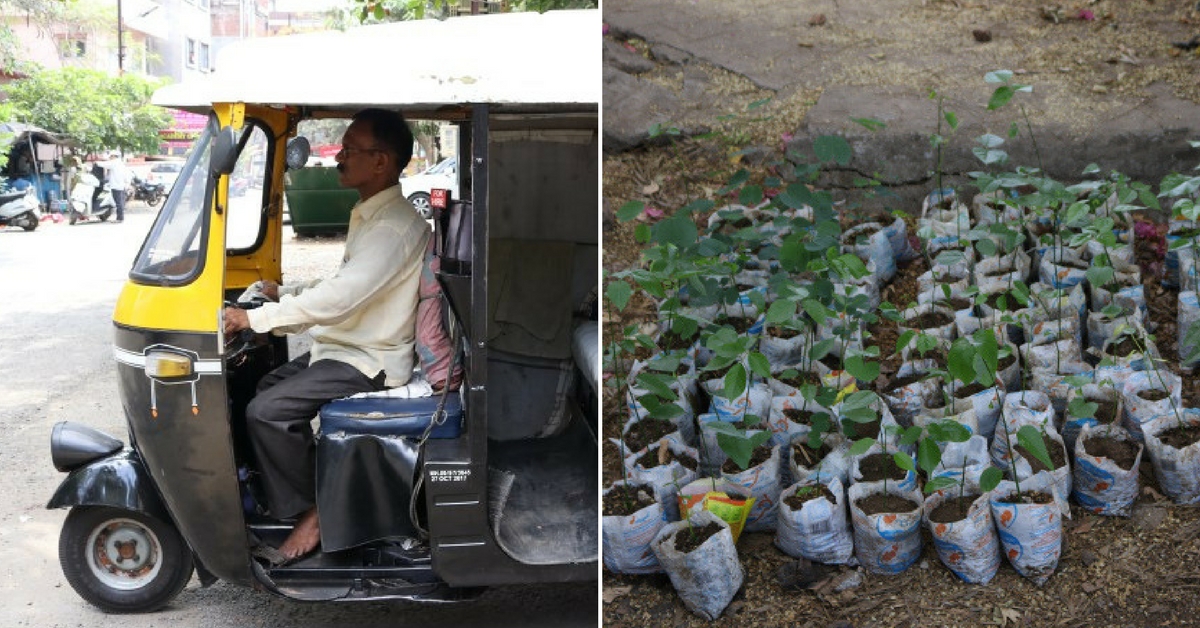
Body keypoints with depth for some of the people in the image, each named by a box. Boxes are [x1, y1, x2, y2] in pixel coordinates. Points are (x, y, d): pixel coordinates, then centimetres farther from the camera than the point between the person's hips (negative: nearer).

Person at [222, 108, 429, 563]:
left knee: (267, 411, -19)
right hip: (342, 347, 11)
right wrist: (283, 294, 12)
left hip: (370, 362, -11)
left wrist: (255, 318, -26)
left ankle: (309, 511, -2)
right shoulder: (369, 216, 12)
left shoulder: (396, 227, -23)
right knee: (263, 388, 15)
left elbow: (338, 298, -30)